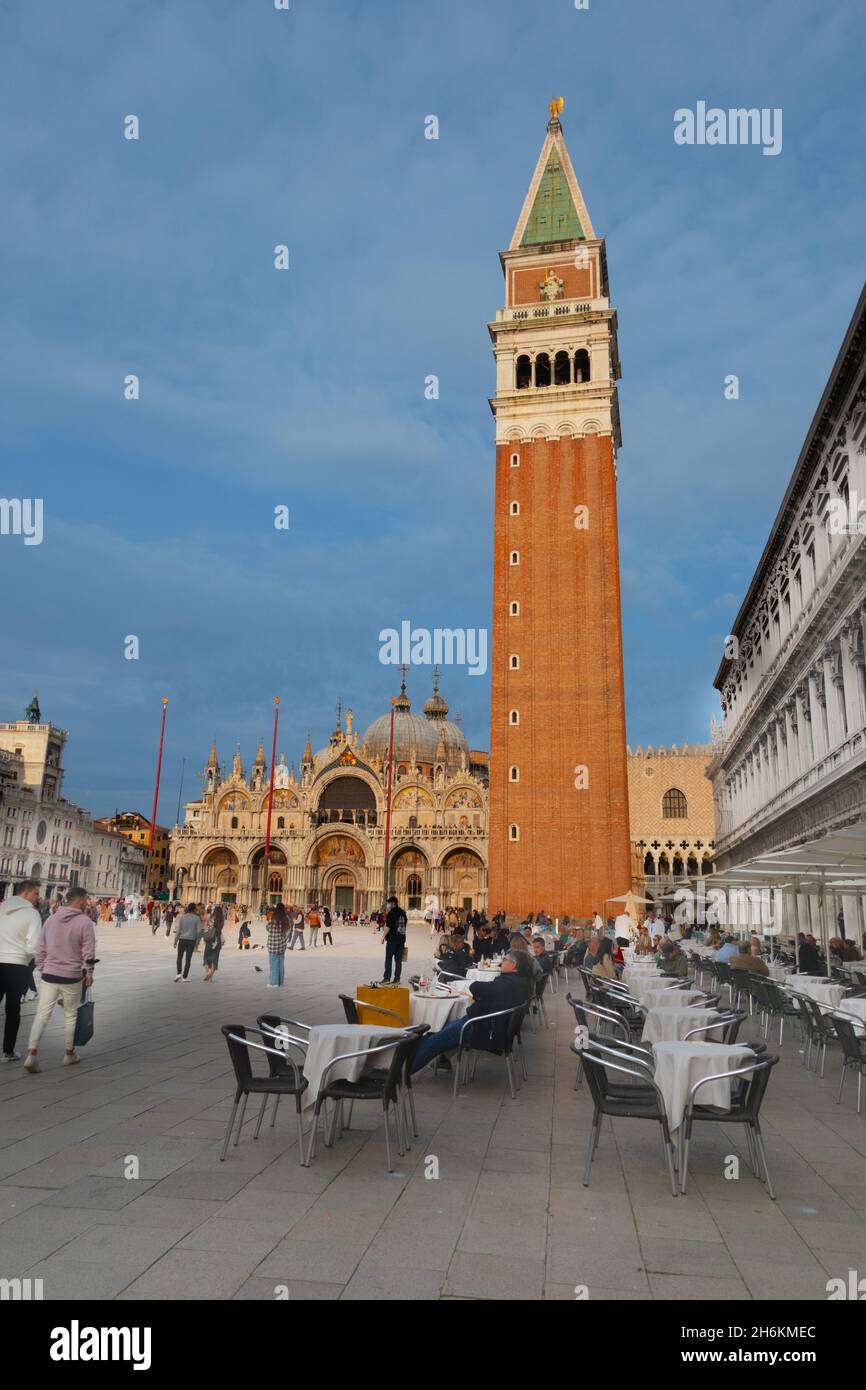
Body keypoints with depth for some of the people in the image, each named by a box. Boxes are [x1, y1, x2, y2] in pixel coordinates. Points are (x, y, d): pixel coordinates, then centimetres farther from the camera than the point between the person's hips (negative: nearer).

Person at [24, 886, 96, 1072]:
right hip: (72, 977, -3)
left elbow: (40, 948, 10)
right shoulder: (84, 921, -10)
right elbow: (89, 952, -10)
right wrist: (88, 973, 4)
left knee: (41, 1015, 3)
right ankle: (70, 1054, 22)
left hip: (49, 975, 4)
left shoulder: (51, 919, 6)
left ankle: (31, 1054, -9)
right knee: (71, 1015, 12)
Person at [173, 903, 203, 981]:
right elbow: (199, 931, -6)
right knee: (188, 959, 7)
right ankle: (184, 976, 8)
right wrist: (197, 941, 9)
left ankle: (179, 973, -5)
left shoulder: (182, 917, -4)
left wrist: (175, 941, 2)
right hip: (191, 940, 0)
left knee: (179, 957, 13)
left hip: (182, 939, 0)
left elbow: (178, 930, -5)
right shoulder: (197, 918, -6)